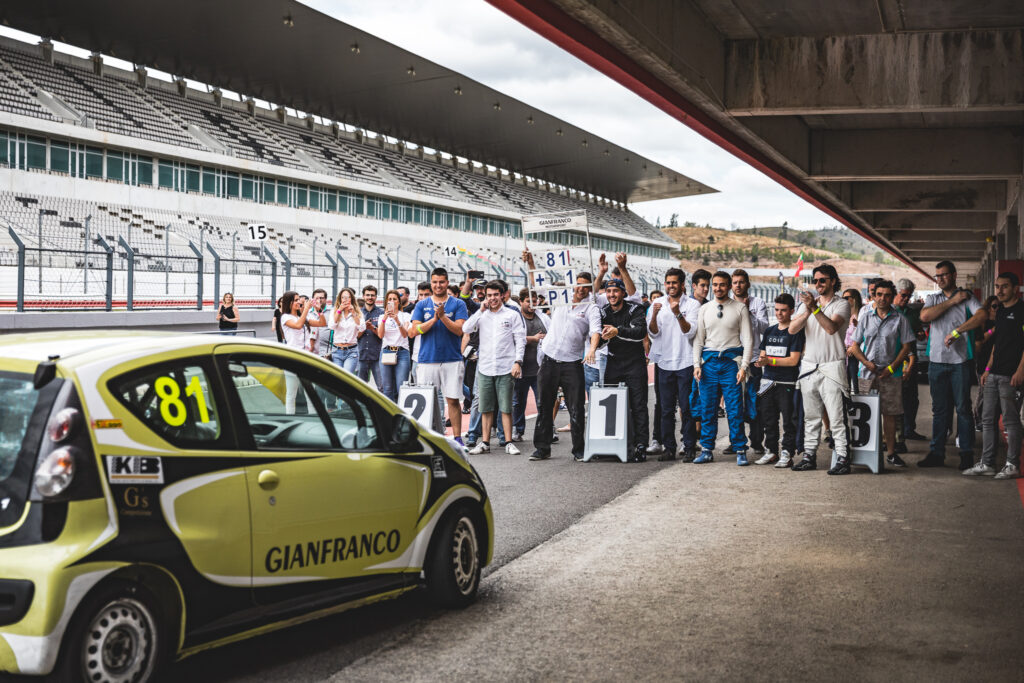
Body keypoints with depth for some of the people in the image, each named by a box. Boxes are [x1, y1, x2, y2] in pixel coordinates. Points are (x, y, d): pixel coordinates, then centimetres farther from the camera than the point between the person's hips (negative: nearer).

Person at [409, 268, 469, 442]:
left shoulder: (458, 304, 5)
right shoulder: (422, 305, 10)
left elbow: (459, 330, -7)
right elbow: (413, 331, 0)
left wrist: (443, 316, -18)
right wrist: (434, 319, -10)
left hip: (452, 360, -1)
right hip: (427, 360, 2)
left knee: (453, 400, -1)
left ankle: (457, 437, 3)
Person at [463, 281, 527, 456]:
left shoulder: (512, 315, 4)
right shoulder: (481, 315, 11)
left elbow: (520, 340, 2)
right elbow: (466, 329, -4)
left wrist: (518, 362, -9)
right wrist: (481, 310, -5)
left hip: (505, 368, -3)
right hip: (484, 368, 3)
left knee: (506, 407, -1)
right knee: (486, 408, 6)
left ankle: (509, 443, 4)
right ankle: (485, 443, 12)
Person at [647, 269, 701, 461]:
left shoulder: (692, 304, 0)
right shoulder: (657, 303, 8)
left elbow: (690, 332, -10)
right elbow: (653, 333, 0)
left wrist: (678, 313, -23)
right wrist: (654, 315, -18)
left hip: (685, 362, -3)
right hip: (664, 362, 3)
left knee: (686, 408, -2)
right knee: (666, 409, 5)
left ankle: (689, 449, 4)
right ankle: (669, 448, 11)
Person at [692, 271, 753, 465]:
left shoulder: (740, 308, 2)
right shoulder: (705, 309, 11)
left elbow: (748, 340, -1)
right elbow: (698, 338, 12)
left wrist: (743, 367, -9)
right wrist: (697, 364, 2)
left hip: (731, 361, -3)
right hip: (709, 361, 3)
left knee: (735, 410, -4)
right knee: (707, 409, 5)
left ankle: (740, 451, 3)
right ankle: (707, 450, 12)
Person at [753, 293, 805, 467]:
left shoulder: (796, 332, -5)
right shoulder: (769, 331, 15)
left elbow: (793, 360, -12)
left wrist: (769, 361, -17)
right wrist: (761, 361, -5)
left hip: (787, 383, -6)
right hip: (768, 381, 6)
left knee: (788, 420, -3)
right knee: (768, 419, 9)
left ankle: (787, 453, 1)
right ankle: (771, 451, 18)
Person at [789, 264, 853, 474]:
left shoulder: (841, 304, 0)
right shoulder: (807, 303, 14)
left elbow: (832, 327, -19)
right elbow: (792, 329, -1)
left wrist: (815, 308, -29)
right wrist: (807, 311, -18)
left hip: (832, 368, -5)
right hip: (808, 367, 5)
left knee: (837, 417, -8)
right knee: (810, 416, 8)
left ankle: (842, 459, -6)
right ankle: (809, 456, 13)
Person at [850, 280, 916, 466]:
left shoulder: (900, 319, 3)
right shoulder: (866, 317, 10)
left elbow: (906, 346, 1)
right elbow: (855, 345, 10)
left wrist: (891, 367, -9)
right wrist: (866, 362, -6)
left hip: (891, 375, -2)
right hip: (867, 374, 2)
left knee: (890, 414, 0)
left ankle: (891, 452, 8)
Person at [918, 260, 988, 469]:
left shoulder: (966, 297, 2)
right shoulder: (933, 299, 14)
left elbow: (982, 315, -16)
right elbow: (925, 316, -7)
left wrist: (956, 332, -21)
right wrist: (952, 301, -8)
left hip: (960, 361, -3)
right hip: (937, 361, 3)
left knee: (963, 408, -1)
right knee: (939, 409, 7)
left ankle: (967, 453, 5)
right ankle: (936, 453, 10)